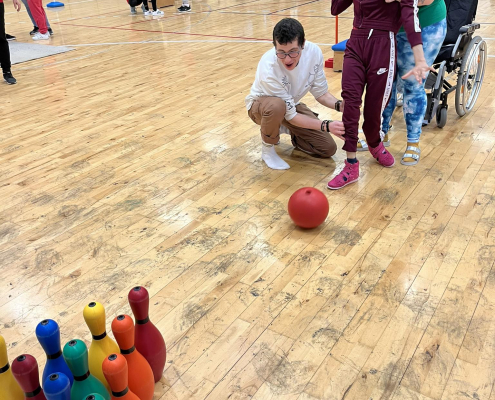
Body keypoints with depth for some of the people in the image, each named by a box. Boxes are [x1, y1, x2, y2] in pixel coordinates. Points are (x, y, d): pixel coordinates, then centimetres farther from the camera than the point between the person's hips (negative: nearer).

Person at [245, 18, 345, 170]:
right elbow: (290, 115, -30)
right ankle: (267, 148, -12)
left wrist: (340, 105, -29)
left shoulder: (314, 52, -24)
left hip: (291, 103, 5)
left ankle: (284, 129, 19)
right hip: (261, 104, -5)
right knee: (277, 106, -43)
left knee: (328, 148, -4)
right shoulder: (269, 68, -37)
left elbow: (320, 92, -9)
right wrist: (326, 126, -38)